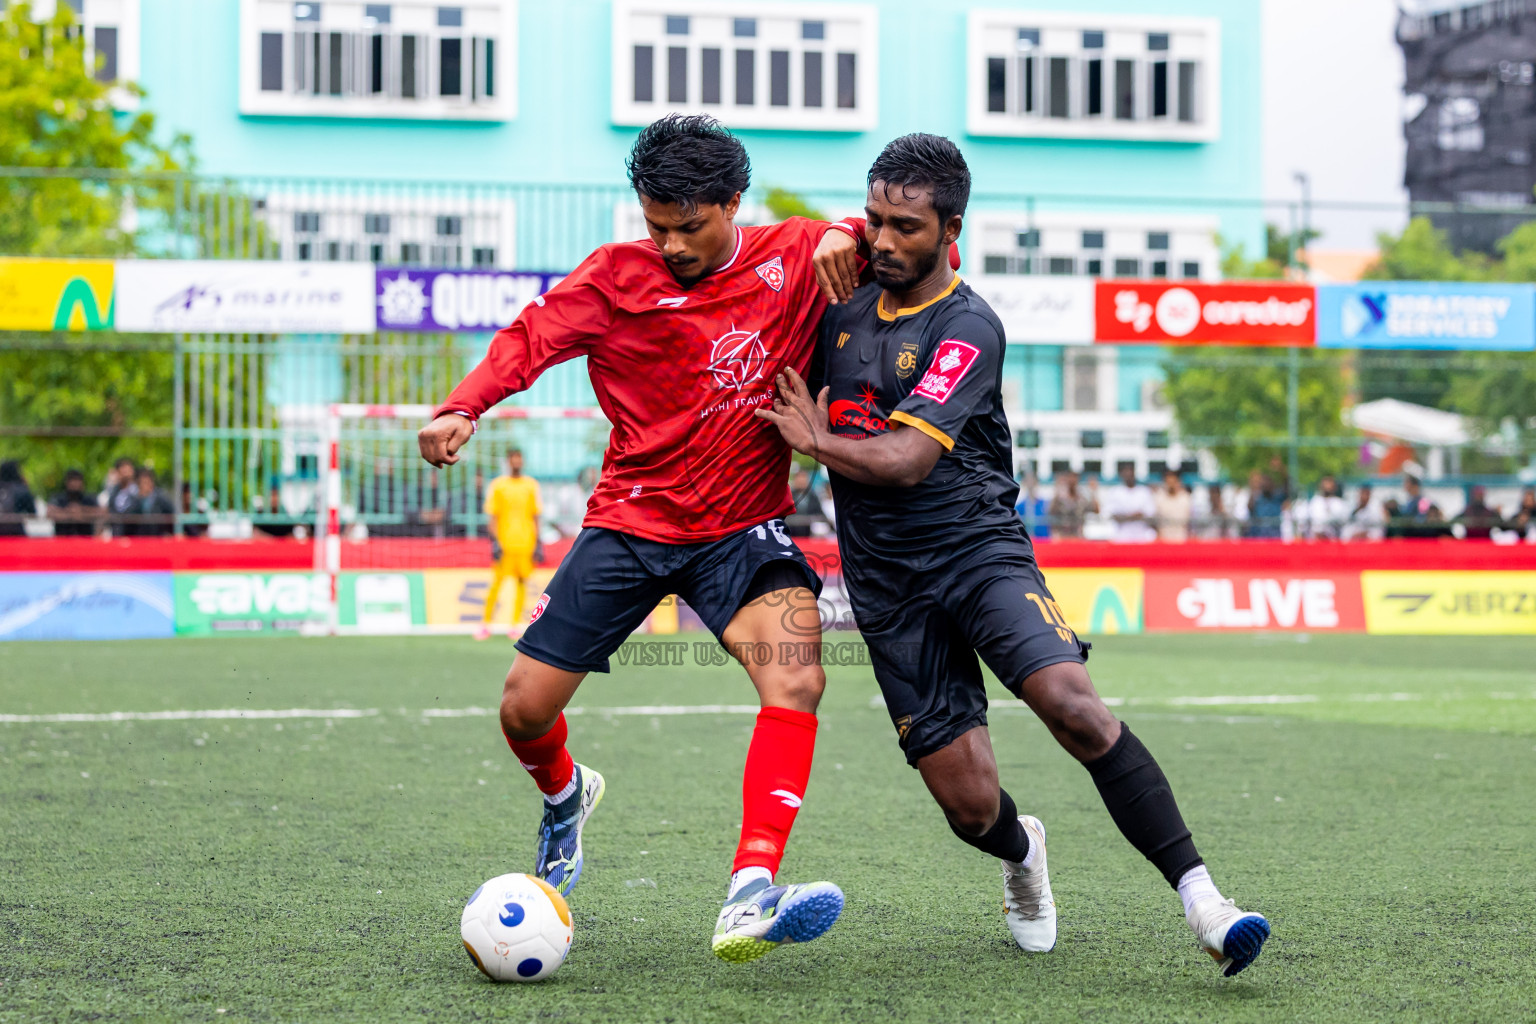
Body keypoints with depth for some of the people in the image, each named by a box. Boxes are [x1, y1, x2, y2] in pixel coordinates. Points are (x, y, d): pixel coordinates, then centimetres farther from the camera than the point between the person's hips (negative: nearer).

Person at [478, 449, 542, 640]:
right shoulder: (497, 485, 3)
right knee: (496, 583, -6)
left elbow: (536, 517, 10)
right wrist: (494, 541, -8)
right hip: (503, 542, -2)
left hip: (525, 543, 2)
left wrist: (538, 543, 5)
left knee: (521, 582, 2)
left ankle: (516, 624, 8)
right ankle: (485, 625, -1)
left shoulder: (531, 485, 8)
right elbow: (493, 516, 2)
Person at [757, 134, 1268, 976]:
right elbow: (793, 397, 30)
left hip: (978, 551, -4)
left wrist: (814, 439, -4)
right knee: (970, 806, -3)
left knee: (1072, 703, -29)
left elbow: (904, 459, -19)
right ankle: (1023, 854, 35)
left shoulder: (967, 328, -10)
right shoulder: (846, 311, 10)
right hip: (886, 585, 4)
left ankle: (1199, 897, -26)